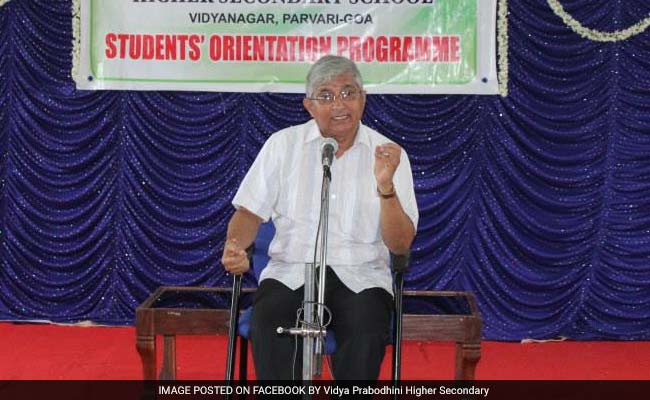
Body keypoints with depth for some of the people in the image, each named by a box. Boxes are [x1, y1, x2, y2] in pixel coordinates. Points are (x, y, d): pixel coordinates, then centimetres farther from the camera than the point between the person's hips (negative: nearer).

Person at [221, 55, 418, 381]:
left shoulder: (388, 153, 3)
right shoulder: (283, 144, 6)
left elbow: (400, 245, -2)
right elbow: (250, 212, 9)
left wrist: (385, 186, -19)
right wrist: (234, 247, -13)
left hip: (360, 276, 0)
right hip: (291, 271, 1)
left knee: (367, 332, -32)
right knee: (268, 325, -31)